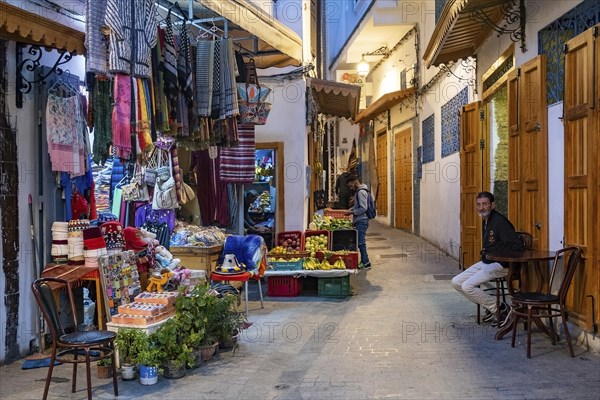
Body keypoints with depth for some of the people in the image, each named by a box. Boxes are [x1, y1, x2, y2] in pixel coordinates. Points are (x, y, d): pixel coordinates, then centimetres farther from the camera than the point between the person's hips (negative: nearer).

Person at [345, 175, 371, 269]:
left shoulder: (361, 192, -15)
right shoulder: (358, 191, 17)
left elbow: (363, 208, -21)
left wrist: (352, 212, -14)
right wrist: (351, 209, 9)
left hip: (361, 220, -10)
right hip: (359, 220, 10)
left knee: (361, 242, -8)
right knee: (360, 241, 11)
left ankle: (366, 263, -4)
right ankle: (364, 262, 16)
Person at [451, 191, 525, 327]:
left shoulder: (500, 222, -16)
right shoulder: (485, 221, 14)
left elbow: (518, 245, -23)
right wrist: (484, 253, 8)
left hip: (499, 265, -10)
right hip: (485, 262, 10)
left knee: (467, 286, -21)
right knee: (456, 282, 3)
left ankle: (502, 308, -5)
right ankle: (490, 304, 9)